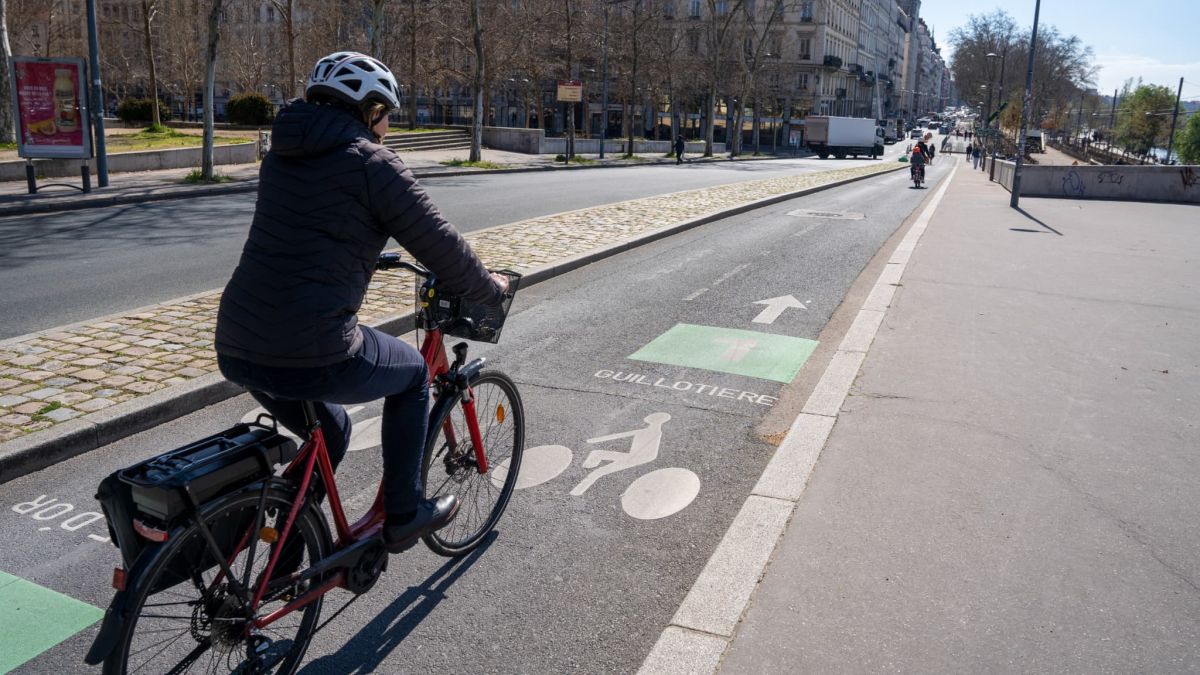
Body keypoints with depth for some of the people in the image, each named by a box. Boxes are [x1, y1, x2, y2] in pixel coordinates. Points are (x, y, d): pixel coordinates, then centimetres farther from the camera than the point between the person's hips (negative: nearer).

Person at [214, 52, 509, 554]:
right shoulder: (371, 163, -6)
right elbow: (440, 246, -3)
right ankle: (403, 516, 27)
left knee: (328, 434, 32)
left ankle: (289, 551, 37)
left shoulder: (283, 154, 16)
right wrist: (490, 289, 14)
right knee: (412, 375, 22)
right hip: (312, 356, -7)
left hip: (237, 350, 7)